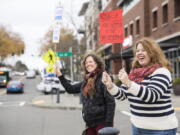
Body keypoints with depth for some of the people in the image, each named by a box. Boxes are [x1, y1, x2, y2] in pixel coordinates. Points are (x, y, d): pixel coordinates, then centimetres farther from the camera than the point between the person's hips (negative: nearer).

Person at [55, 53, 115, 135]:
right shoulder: (86, 80, 10)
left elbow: (110, 102, -14)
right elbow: (71, 89, 22)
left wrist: (108, 124, -18)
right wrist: (60, 76, 15)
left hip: (102, 122, -7)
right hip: (90, 123, 7)